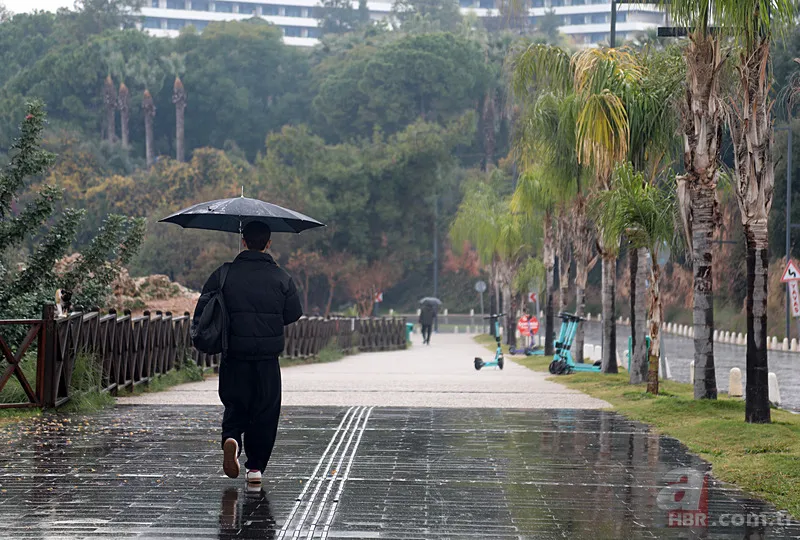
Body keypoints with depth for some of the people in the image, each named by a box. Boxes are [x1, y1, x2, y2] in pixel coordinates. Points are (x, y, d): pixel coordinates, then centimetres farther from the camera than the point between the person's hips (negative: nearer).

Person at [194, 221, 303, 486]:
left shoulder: (224, 275, -1)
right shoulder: (281, 278, -1)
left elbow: (202, 312, -1)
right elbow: (293, 314, 2)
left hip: (233, 355, 1)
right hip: (268, 357, -1)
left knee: (235, 405, 14)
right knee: (266, 410, 9)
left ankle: (231, 438, -16)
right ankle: (255, 467, 8)